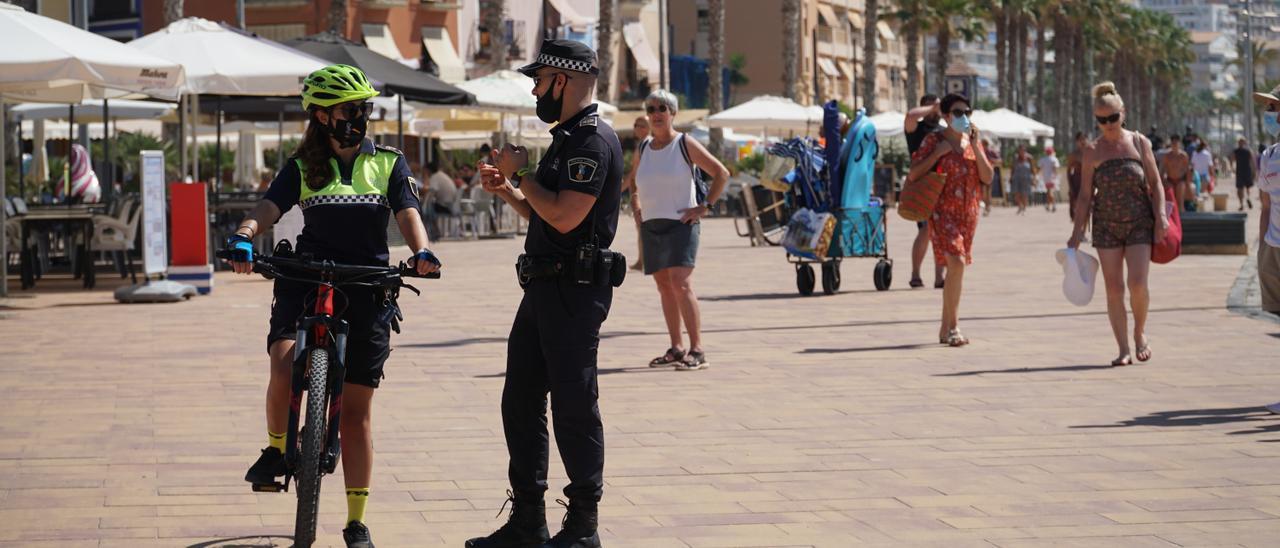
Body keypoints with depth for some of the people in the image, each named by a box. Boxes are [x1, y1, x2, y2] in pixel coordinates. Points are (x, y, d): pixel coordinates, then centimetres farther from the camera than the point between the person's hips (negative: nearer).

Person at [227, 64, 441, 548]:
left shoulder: (388, 164, 10)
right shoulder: (303, 167, 10)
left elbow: (407, 213, -3)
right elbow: (270, 206, -5)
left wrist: (420, 251, -24)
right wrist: (245, 235, -27)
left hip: (365, 292, 0)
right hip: (305, 285, 0)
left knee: (356, 411, 2)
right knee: (284, 372, -27)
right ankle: (277, 447, 3)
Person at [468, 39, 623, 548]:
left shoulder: (594, 141, -14)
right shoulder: (568, 138, 19)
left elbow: (564, 216, -24)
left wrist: (522, 174, -12)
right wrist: (506, 190, 11)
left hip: (576, 290, -10)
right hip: (544, 287, 10)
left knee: (573, 406, -5)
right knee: (520, 400, 10)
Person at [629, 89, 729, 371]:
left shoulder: (685, 144, -4)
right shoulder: (643, 149, 11)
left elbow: (721, 173, -4)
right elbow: (633, 178, 31)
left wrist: (705, 206, -8)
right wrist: (637, 204, 16)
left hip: (681, 224, -6)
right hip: (651, 227, 6)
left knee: (681, 284, -18)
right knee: (664, 287, 8)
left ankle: (697, 350, -19)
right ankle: (676, 348, 15)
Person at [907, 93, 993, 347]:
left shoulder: (973, 140, 11)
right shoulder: (934, 140, -3)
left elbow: (987, 178, 3)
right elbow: (914, 173, -8)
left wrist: (975, 147, -7)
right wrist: (937, 153, -15)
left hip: (969, 212, 6)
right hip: (943, 211, -6)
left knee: (958, 265, 10)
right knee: (956, 263, -20)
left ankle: (947, 328, 19)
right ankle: (952, 326, -15)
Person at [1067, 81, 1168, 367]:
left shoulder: (1139, 143, 3)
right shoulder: (1093, 152, 4)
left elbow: (1155, 183, 5)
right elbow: (1086, 196, 6)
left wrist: (1161, 216, -8)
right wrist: (1077, 233, 3)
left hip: (1140, 223, -1)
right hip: (1106, 225, 1)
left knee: (1137, 283, -14)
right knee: (1114, 289, -1)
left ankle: (1140, 332, 13)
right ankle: (1123, 349, 5)